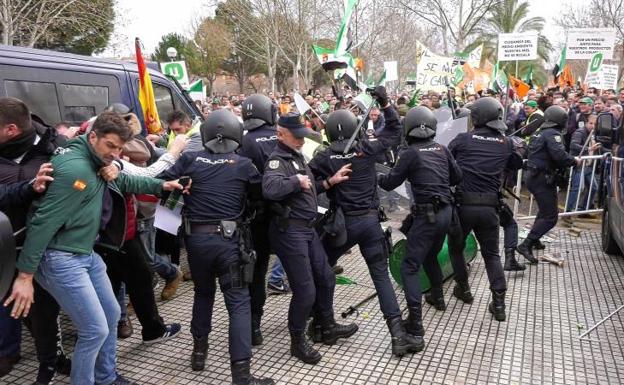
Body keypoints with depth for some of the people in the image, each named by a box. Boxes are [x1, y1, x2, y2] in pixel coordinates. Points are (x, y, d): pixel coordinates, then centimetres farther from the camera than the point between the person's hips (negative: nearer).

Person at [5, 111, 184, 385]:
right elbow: (44, 221, -25)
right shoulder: (75, 168, -23)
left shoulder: (99, 163, 6)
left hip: (86, 253, 10)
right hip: (61, 260, -10)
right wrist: (25, 275, -24)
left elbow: (124, 182, 28)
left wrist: (161, 185, 26)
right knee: (96, 329, -6)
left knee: (111, 314, 19)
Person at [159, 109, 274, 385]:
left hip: (196, 238, 3)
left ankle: (199, 350, 35)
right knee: (238, 303, 0)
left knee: (203, 293, 25)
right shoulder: (243, 164, -3)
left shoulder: (190, 160, 0)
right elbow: (261, 192, 7)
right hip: (228, 239, -3)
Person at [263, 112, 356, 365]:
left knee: (326, 278, 18)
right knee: (305, 290, -3)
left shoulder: (297, 156, 16)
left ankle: (328, 328, 37)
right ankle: (298, 342, 19)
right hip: (289, 231, -10)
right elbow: (270, 189, -37)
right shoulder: (277, 159, -15)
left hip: (307, 229, 10)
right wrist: (296, 180, -24)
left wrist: (330, 182, 15)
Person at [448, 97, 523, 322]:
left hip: (463, 204, -2)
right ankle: (498, 303, 8)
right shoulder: (505, 143, 5)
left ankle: (463, 288, 33)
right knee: (491, 254, 15)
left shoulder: (463, 139, -4)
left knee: (456, 247, 22)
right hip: (489, 207, 2)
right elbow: (516, 165, 21)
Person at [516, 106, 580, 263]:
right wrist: (574, 161, -9)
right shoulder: (553, 134, -13)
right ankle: (526, 245, -15)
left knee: (545, 211, 28)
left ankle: (534, 239, 37)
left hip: (533, 176, 10)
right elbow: (560, 155, -26)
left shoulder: (539, 133, 16)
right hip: (543, 179, -10)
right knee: (550, 217, -9)